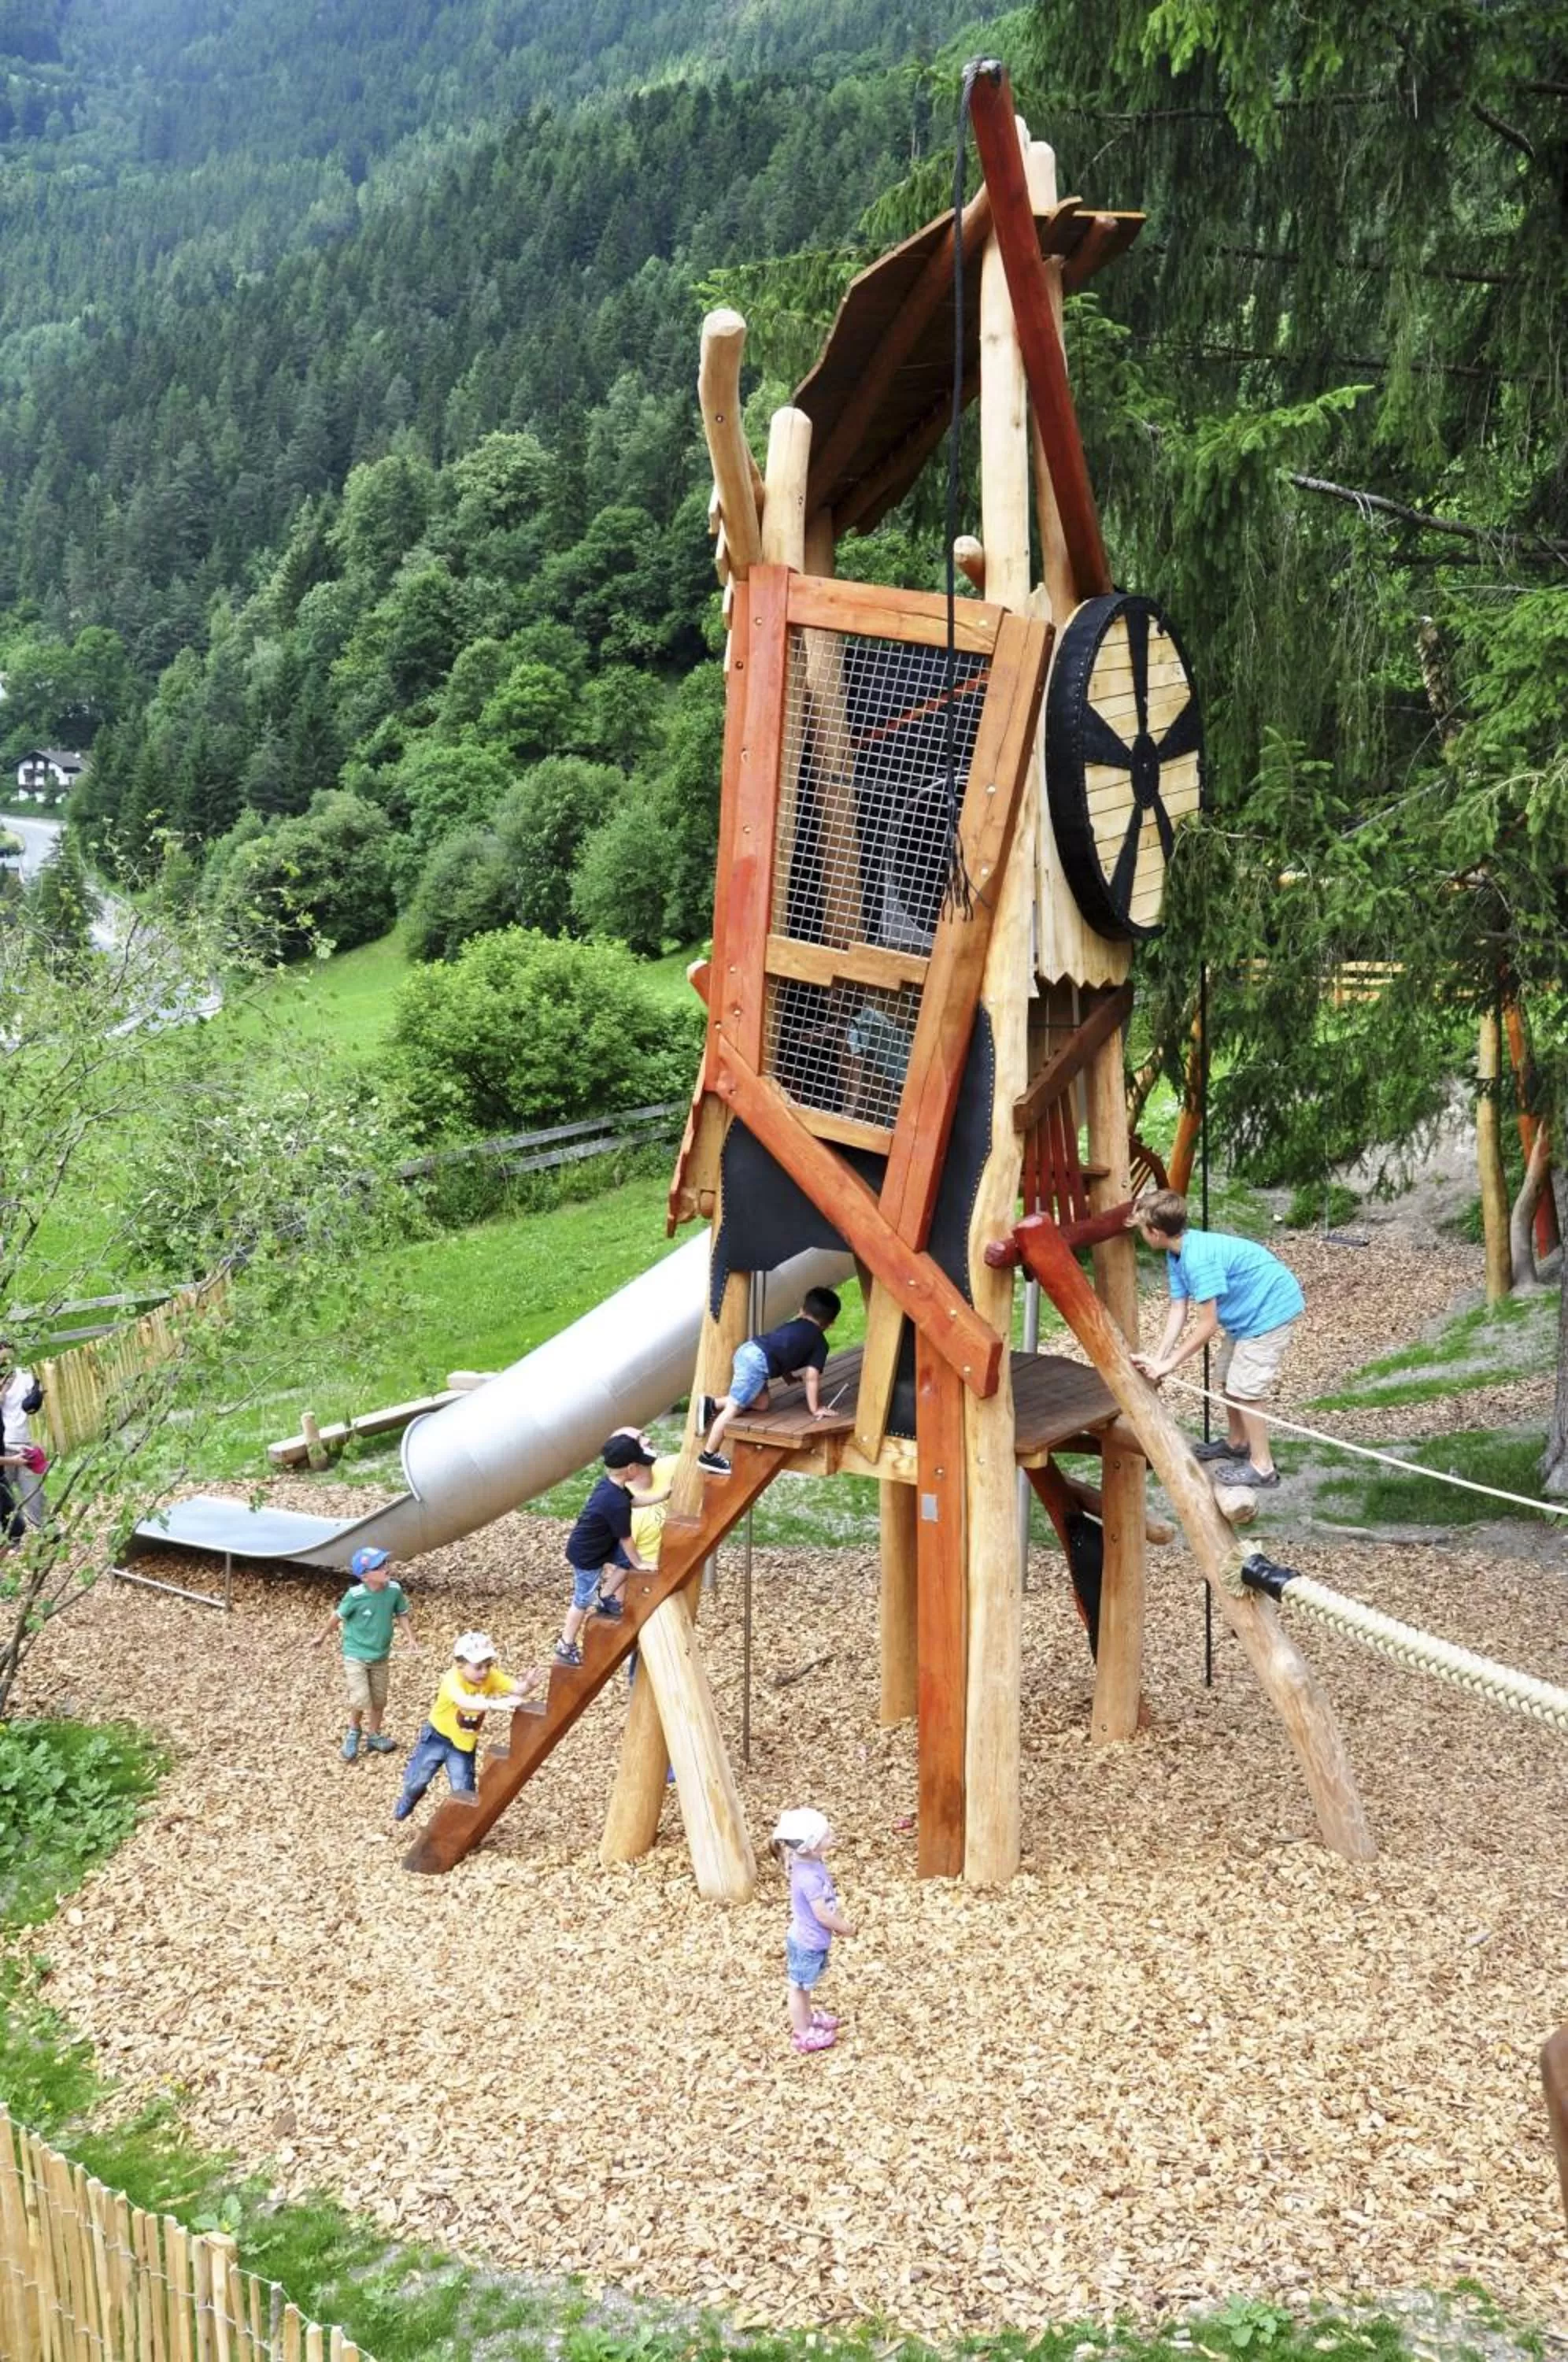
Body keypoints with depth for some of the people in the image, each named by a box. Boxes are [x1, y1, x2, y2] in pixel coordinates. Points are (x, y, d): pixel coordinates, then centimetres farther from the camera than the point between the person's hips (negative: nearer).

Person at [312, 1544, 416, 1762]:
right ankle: (354, 1731, 19)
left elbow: (401, 1614, 1)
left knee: (379, 1700, 15)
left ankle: (374, 1737, 37)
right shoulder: (355, 1596, -26)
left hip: (381, 1656, 4)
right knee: (360, 1700, -11)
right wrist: (323, 1636, 7)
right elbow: (338, 1616, -8)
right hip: (355, 1656, -4)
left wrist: (409, 1636, -11)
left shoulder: (394, 1590, -17)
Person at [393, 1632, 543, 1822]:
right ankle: (408, 1801, 47)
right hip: (437, 1736, -2)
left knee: (464, 1790, -3)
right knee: (416, 1780, 12)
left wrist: (527, 1685, -56)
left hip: (465, 1742, 3)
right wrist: (494, 1705, -69)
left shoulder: (491, 1676, -19)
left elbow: (516, 1688, -32)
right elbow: (464, 1702, -54)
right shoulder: (452, 1678, -34)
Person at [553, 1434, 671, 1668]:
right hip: (587, 1555, -9)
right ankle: (566, 1648, 20)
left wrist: (661, 1497, 16)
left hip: (598, 1544, 9)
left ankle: (605, 1597, 24)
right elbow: (625, 1538, -22)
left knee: (628, 1560, 13)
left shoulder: (610, 1483, -6)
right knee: (583, 1600, 6)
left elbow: (632, 1500, 17)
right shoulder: (616, 1503, -34)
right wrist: (639, 1564, -7)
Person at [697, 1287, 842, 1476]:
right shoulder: (820, 1343, 8)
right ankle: (708, 1456, 0)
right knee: (734, 1407, -4)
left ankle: (712, 1404, 17)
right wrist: (814, 1409, 8)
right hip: (758, 1361, -8)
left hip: (747, 1350, 8)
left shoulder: (793, 1324, 29)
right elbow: (812, 1377, 3)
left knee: (761, 1402, 19)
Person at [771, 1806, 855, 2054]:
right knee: (800, 1987, 14)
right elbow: (823, 1915, -28)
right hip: (808, 1943, -8)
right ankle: (802, 2033, 32)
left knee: (805, 1985, 30)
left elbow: (827, 1899, 8)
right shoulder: (809, 1877, -38)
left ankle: (808, 2016, 51)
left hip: (811, 1940, 8)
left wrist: (838, 1915, -2)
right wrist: (845, 1927, -12)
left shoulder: (811, 1862, -9)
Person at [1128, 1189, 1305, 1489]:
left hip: (1271, 1308, -10)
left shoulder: (1198, 1258, -32)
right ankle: (1236, 1443, 37)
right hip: (1246, 1311, 10)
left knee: (1244, 1388, -7)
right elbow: (1178, 1309, -2)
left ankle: (1262, 1467, 3)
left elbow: (1207, 1324, -27)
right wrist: (1159, 1358, -10)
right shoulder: (1176, 1253, -3)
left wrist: (1168, 1364, -21)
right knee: (1227, 1379, 18)